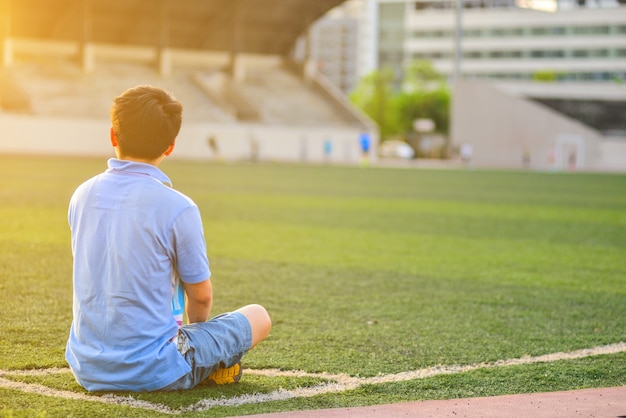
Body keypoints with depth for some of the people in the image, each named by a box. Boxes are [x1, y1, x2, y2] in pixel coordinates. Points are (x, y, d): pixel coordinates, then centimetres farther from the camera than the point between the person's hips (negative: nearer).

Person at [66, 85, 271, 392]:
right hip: (153, 373, -5)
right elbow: (201, 296, -3)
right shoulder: (178, 208, -16)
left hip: (87, 370, 5)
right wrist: (195, 325, 22)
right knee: (259, 316, 13)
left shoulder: (82, 195, 2)